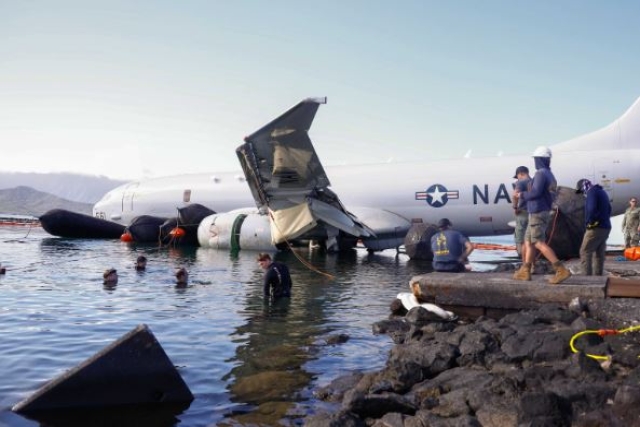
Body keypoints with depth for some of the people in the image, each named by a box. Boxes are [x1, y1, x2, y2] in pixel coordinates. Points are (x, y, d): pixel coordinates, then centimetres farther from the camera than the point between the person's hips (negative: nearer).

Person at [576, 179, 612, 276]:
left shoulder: (592, 192, -8)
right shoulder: (602, 192, 21)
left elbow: (592, 209, -22)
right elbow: (608, 209, 24)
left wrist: (588, 222, -10)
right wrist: (604, 220, 16)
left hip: (596, 228, -9)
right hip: (605, 227, 9)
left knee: (585, 252, -8)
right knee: (599, 254, 9)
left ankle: (587, 277, -16)